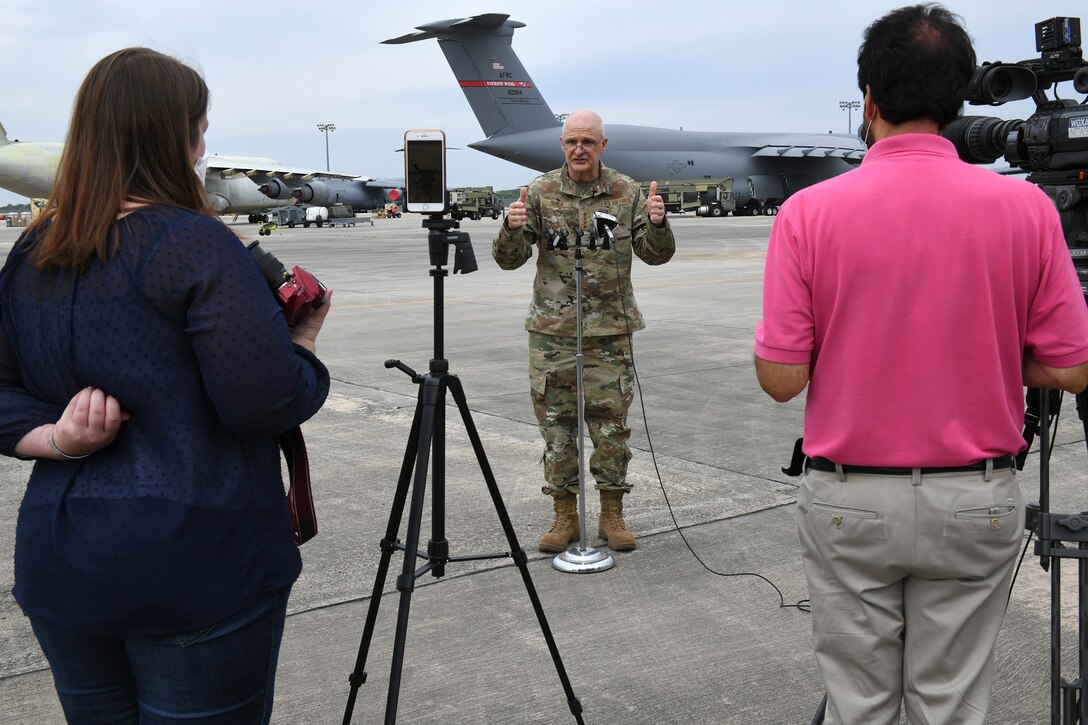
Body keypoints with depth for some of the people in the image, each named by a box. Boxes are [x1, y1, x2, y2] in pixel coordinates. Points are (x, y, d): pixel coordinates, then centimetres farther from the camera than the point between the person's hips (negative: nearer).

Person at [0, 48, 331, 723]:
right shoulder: (195, 243, -15)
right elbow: (267, 406, -19)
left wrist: (56, 439, -6)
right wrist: (306, 338, -1)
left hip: (59, 566, 7)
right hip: (200, 570, -6)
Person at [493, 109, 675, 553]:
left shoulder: (627, 192, 3)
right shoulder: (541, 192, 1)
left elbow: (656, 254, 2)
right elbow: (509, 259, -2)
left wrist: (658, 223, -19)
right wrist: (513, 228, -24)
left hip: (610, 330, 0)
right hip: (552, 330, 0)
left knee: (611, 425, 4)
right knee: (556, 424, 5)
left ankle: (612, 515, 18)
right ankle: (564, 516, 17)